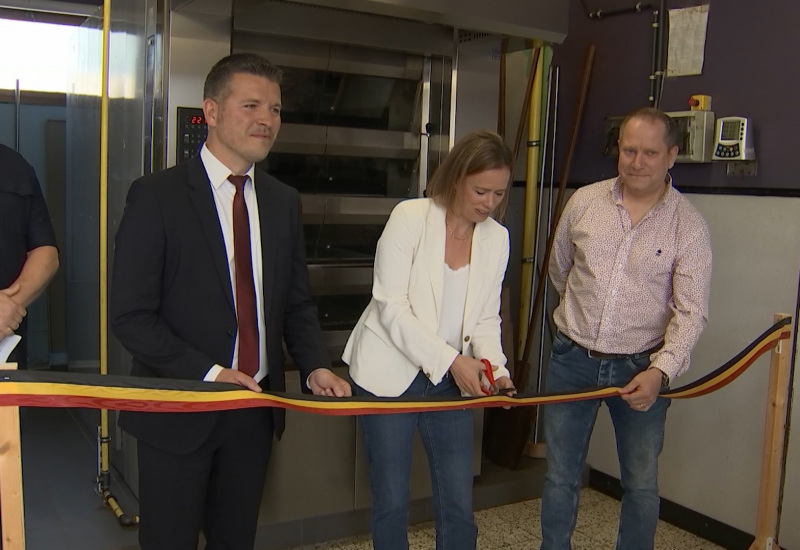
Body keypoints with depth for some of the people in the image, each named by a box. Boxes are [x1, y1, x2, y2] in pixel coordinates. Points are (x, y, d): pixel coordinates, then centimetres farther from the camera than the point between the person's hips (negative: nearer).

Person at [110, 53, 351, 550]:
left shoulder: (284, 202, 6)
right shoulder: (156, 196, -10)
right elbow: (131, 316, -13)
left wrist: (316, 366, -6)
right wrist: (208, 373, -20)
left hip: (256, 408, 5)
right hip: (179, 410, -4)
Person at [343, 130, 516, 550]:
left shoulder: (497, 238, 2)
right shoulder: (410, 217, -13)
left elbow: (485, 318, 6)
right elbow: (391, 308, -17)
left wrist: (494, 367, -12)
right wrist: (450, 359, -22)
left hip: (451, 378, 4)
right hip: (391, 373, -4)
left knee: (459, 507, 6)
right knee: (392, 501, 6)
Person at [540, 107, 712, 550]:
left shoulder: (689, 225, -7)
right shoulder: (584, 202, -1)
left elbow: (691, 311, -13)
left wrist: (661, 370, -26)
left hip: (642, 368, -1)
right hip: (573, 360, 2)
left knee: (641, 485, 12)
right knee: (560, 476, 12)